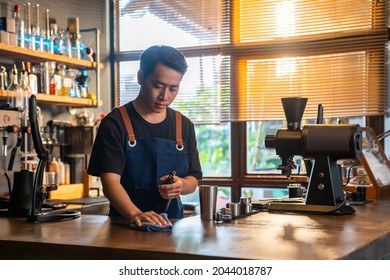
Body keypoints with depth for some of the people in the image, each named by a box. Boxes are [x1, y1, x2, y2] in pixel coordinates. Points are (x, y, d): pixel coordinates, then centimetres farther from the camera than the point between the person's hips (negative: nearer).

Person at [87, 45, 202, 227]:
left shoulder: (184, 126, 11)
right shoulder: (115, 123, -3)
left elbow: (193, 179, 15)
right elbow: (110, 181, -12)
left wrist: (181, 185, -9)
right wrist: (136, 214, -30)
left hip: (171, 224, 3)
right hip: (125, 223, -3)